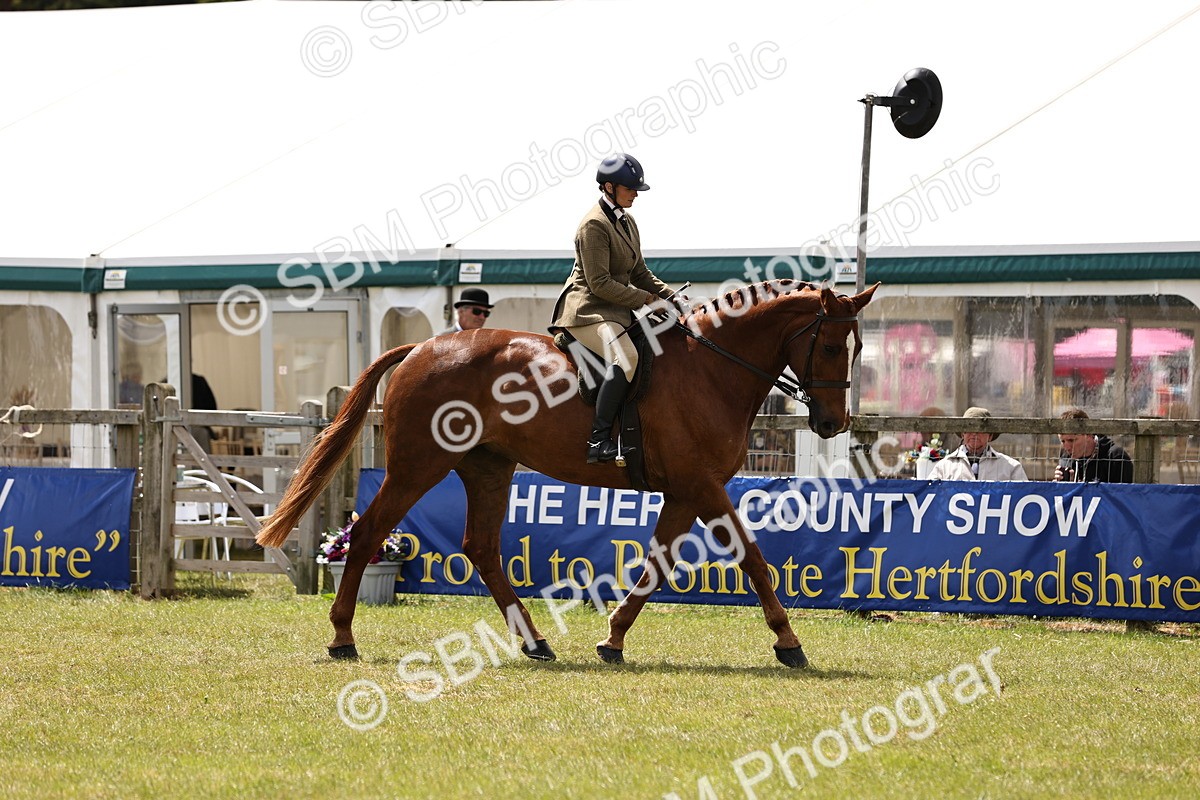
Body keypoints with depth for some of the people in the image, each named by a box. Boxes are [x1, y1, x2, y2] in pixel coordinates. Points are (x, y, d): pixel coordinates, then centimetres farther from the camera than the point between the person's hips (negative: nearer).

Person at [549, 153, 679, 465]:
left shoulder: (627, 222, 16)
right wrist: (646, 299, -15)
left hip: (617, 310, 10)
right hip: (587, 310, -10)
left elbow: (640, 274, 22)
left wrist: (671, 297, 7)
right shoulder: (594, 225, -13)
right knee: (626, 357, -34)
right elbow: (600, 283, -18)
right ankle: (599, 439, -37)